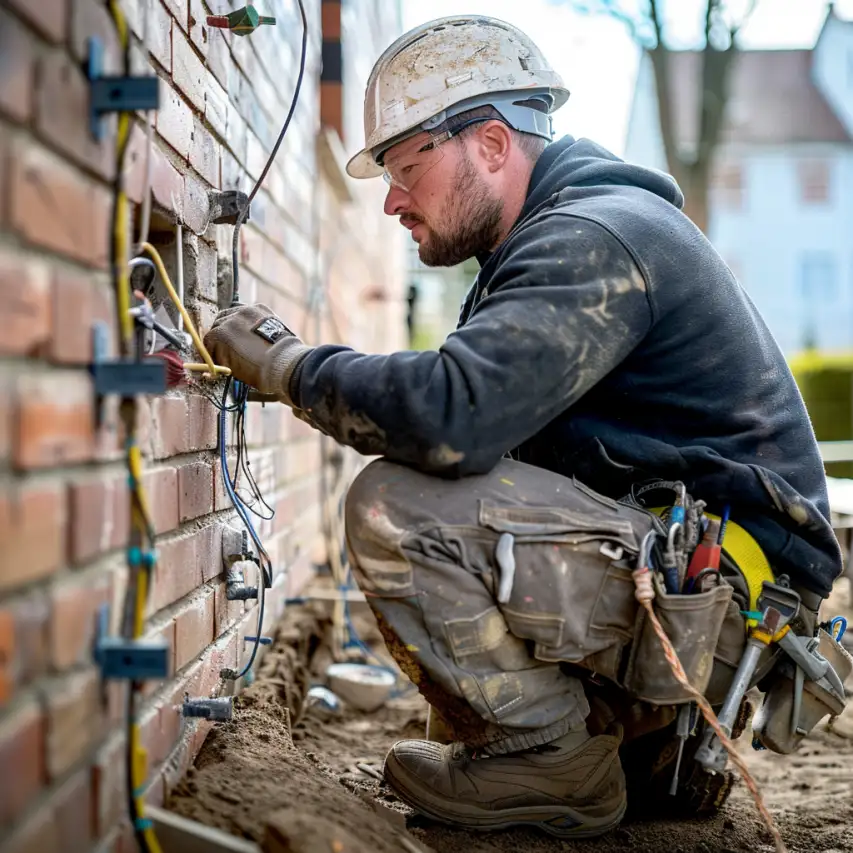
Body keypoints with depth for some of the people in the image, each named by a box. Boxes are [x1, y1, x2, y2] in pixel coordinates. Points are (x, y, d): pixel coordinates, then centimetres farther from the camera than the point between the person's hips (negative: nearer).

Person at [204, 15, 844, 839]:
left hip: (715, 591, -11)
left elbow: (451, 416, -30)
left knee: (396, 509, -22)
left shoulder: (594, 238, -17)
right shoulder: (558, 235, 18)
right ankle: (651, 744, 18)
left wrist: (290, 364, -15)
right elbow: (477, 415, 16)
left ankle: (553, 759, -6)